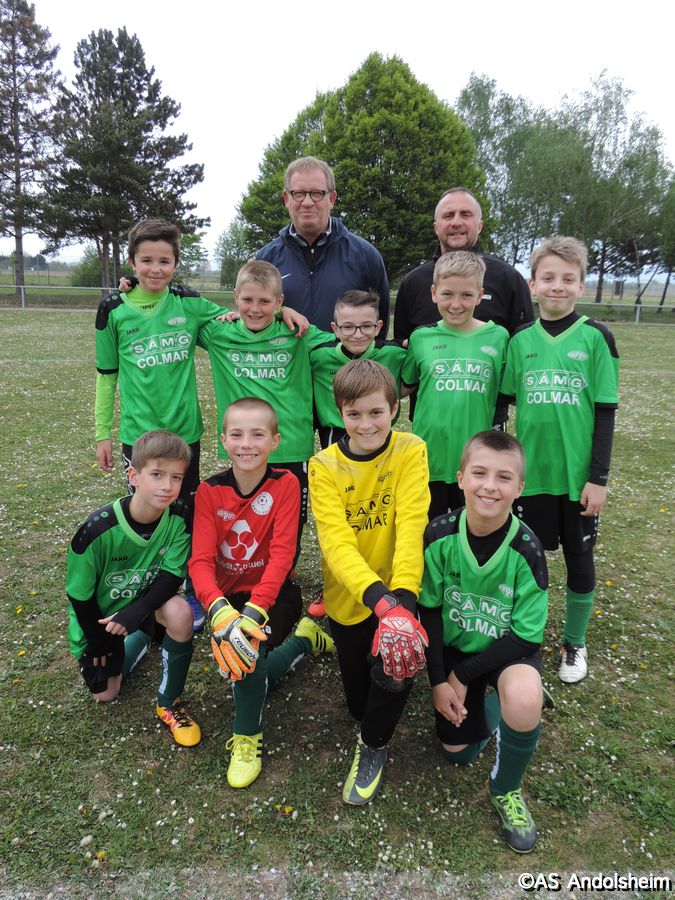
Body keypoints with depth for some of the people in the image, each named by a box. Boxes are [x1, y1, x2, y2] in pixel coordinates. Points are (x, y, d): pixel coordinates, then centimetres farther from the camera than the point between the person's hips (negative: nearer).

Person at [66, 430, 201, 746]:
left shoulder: (180, 515, -24)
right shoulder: (97, 529, -30)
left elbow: (172, 575, -19)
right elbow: (79, 593, -17)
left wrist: (137, 610, -33)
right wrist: (99, 643, -8)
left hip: (147, 599, 1)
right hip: (99, 615, 0)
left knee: (180, 613, -32)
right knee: (105, 694, 8)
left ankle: (168, 703, -9)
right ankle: (141, 638, 37)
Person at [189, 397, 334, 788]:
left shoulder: (285, 484, -16)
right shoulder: (209, 491, -11)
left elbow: (282, 555, -23)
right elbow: (201, 560, -20)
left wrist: (254, 612, -36)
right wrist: (219, 609, -39)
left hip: (271, 593, -4)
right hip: (228, 594, 4)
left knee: (249, 649, -29)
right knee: (245, 671, 13)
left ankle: (248, 738, 2)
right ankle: (306, 639, 40)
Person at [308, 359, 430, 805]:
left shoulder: (410, 451, -14)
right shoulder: (324, 466, -13)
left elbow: (411, 526, -24)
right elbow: (336, 540, -25)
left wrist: (402, 597, -38)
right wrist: (379, 598, -40)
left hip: (400, 590, -1)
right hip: (349, 598, 1)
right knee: (358, 702, 13)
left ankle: (373, 746, 9)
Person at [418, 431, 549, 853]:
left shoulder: (527, 549, -25)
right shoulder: (440, 535, -20)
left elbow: (527, 636, -19)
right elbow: (429, 610, -9)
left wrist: (462, 675, -18)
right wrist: (438, 680, -12)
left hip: (509, 649, -2)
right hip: (454, 646, 3)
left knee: (524, 699, -34)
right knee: (458, 751, 7)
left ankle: (507, 790, -4)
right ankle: (494, 701, 37)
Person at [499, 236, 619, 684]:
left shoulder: (595, 337, -4)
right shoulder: (520, 341, 2)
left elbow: (605, 411, -5)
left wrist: (599, 477, -8)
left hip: (578, 474, -1)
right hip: (531, 471, 2)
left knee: (580, 559, 11)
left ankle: (575, 643, 32)